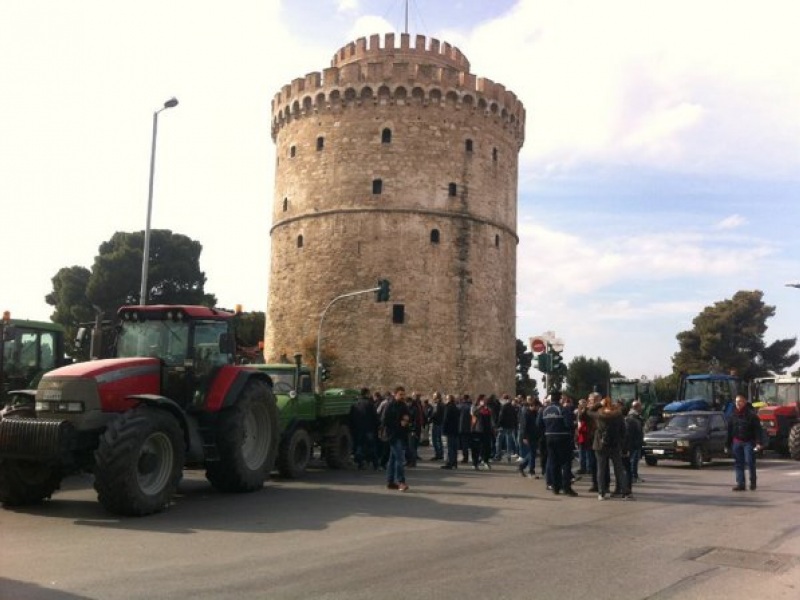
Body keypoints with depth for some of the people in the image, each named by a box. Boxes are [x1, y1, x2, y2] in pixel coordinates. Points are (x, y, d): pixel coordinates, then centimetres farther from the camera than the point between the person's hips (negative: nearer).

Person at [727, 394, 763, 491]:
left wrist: (758, 442, -18)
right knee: (738, 464, 3)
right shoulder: (733, 415, 10)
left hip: (748, 442, -5)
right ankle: (740, 483, 6)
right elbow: (729, 430, 15)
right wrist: (728, 444, 13)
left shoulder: (751, 414, -6)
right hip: (736, 442, 5)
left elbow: (757, 429, -9)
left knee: (750, 462, -7)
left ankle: (753, 481, 11)